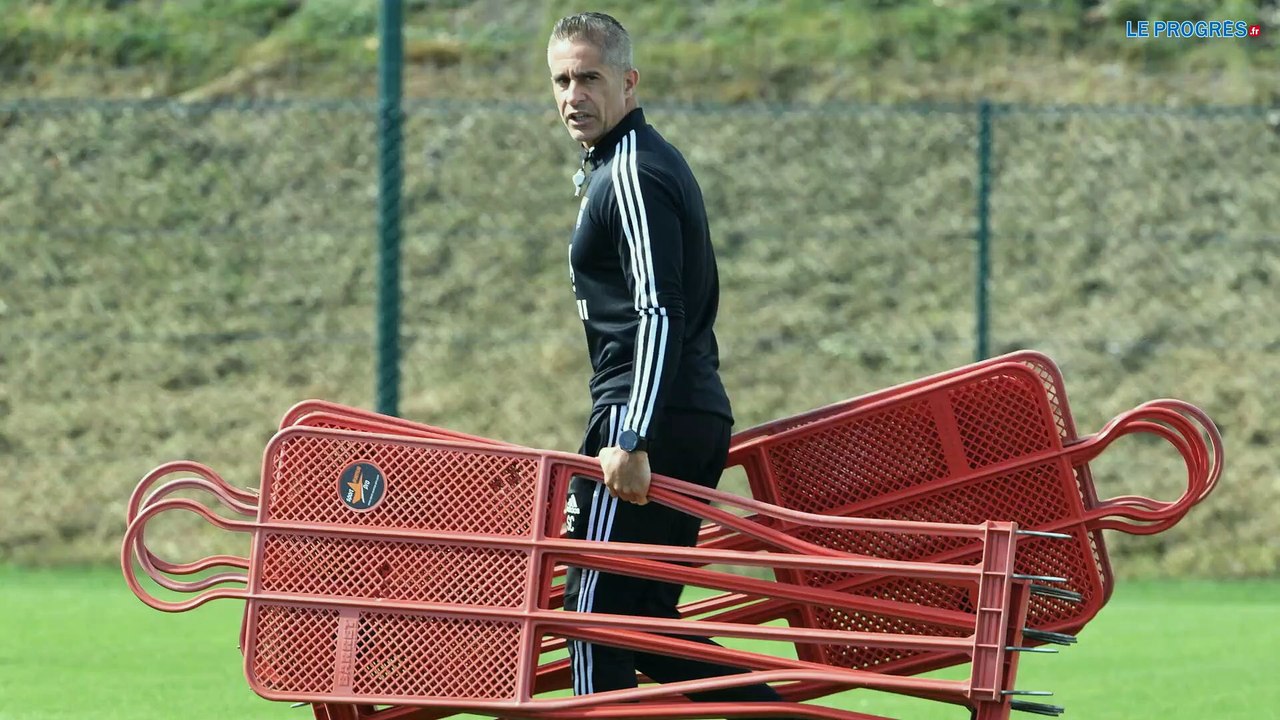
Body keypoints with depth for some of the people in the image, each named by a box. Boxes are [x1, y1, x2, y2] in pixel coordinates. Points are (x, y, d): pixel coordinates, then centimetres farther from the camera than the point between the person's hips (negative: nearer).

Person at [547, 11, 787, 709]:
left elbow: (660, 316, -21)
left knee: (595, 606, -7)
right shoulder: (654, 163, 21)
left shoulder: (631, 175, -11)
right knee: (643, 612, 12)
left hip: (649, 417, -10)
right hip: (700, 416, 10)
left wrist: (632, 439, -28)